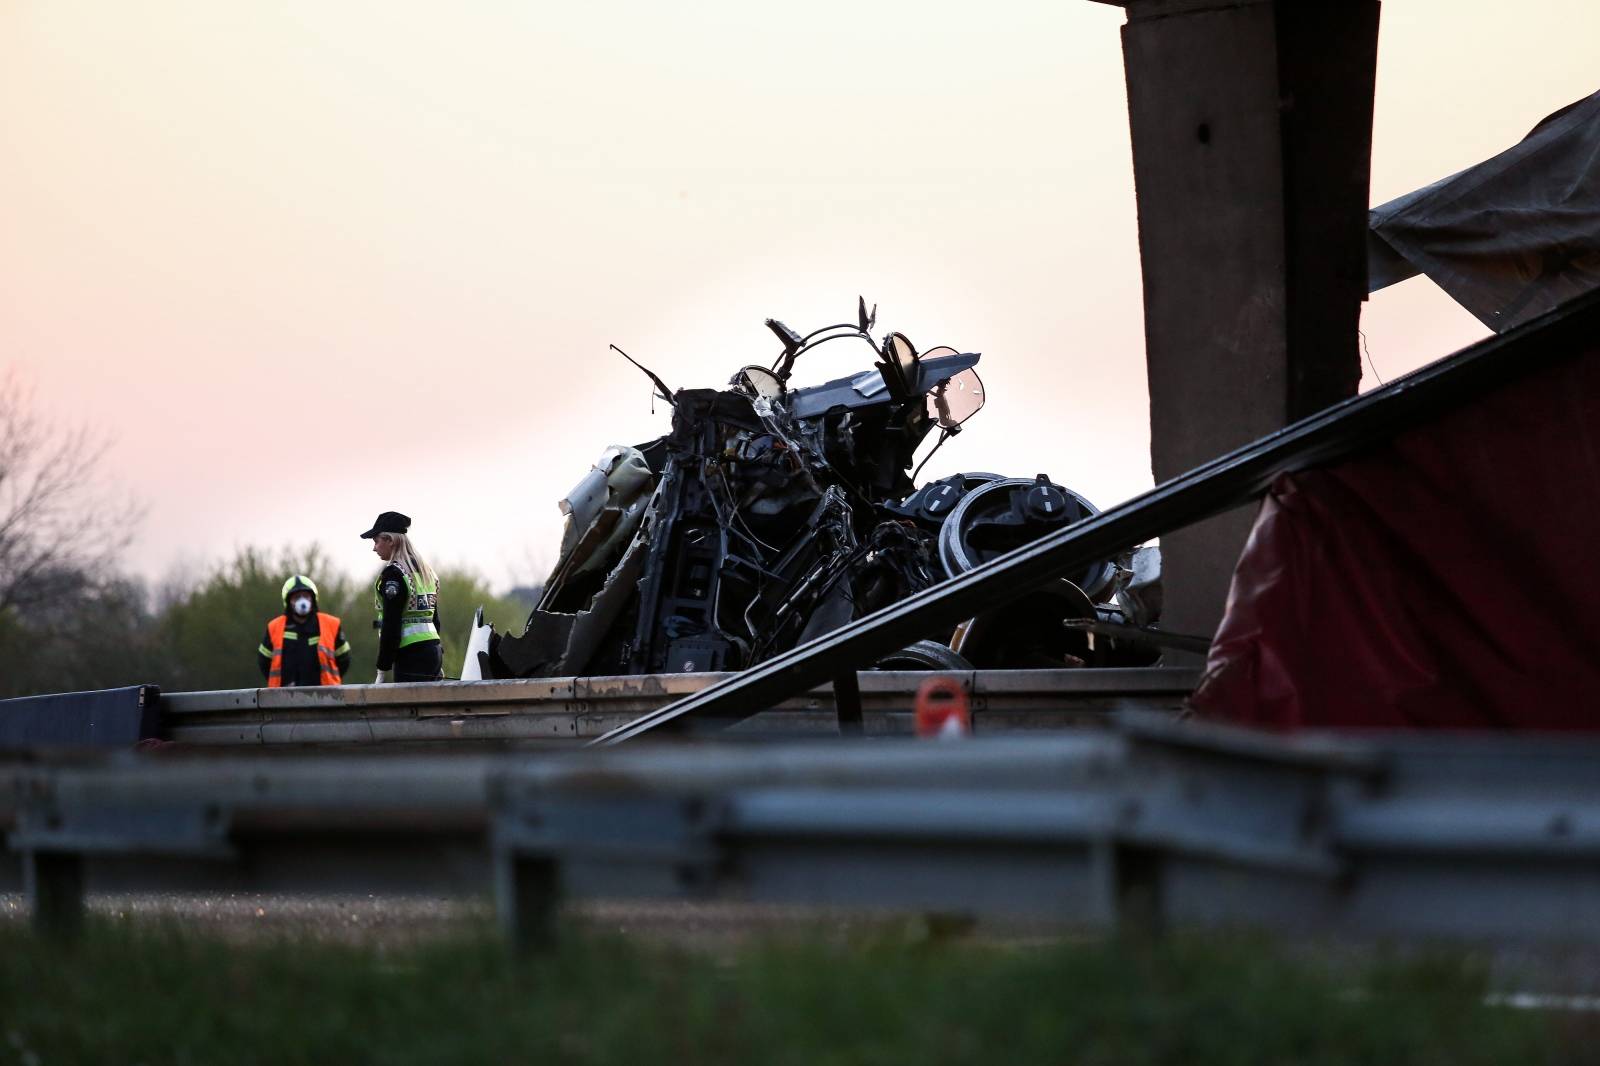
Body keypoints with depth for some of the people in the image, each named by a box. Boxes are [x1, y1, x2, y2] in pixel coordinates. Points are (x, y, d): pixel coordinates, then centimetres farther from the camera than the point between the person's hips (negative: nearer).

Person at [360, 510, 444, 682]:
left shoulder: (393, 573, -10)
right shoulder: (425, 570, 18)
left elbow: (391, 625, -14)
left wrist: (383, 668, -12)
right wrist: (438, 665, 24)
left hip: (411, 654, -9)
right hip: (434, 648, 9)